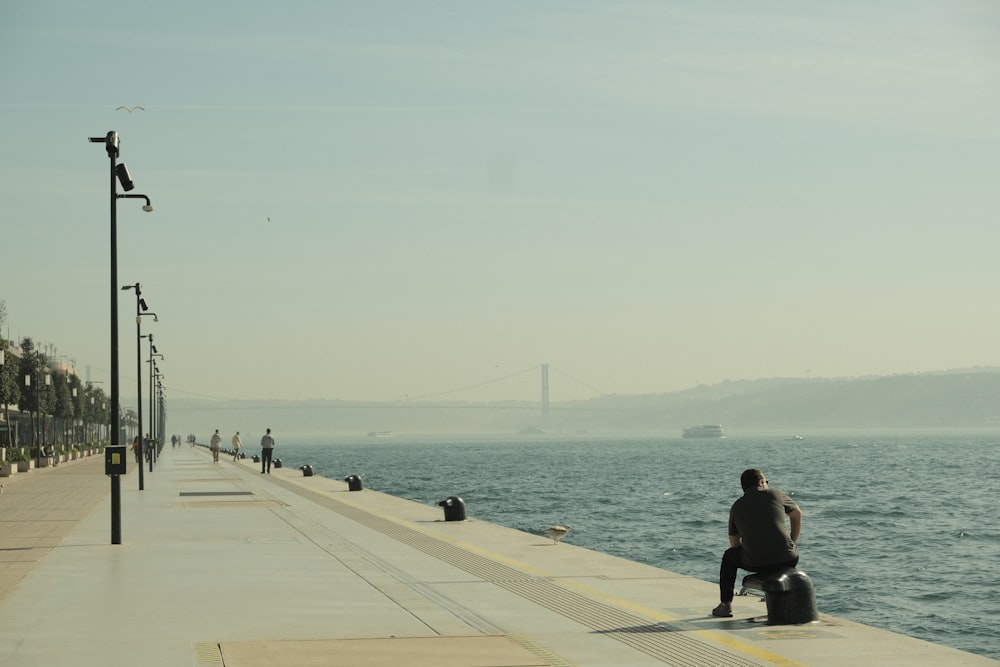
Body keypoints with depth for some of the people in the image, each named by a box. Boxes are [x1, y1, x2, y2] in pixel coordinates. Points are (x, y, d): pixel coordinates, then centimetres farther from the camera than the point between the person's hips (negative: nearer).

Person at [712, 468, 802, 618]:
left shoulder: (736, 507, 10)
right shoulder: (776, 494, 6)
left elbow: (734, 543, 18)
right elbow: (797, 515, 22)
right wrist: (793, 542, 32)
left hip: (755, 563, 0)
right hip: (786, 560, 0)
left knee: (729, 556, 31)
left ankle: (726, 604, 27)